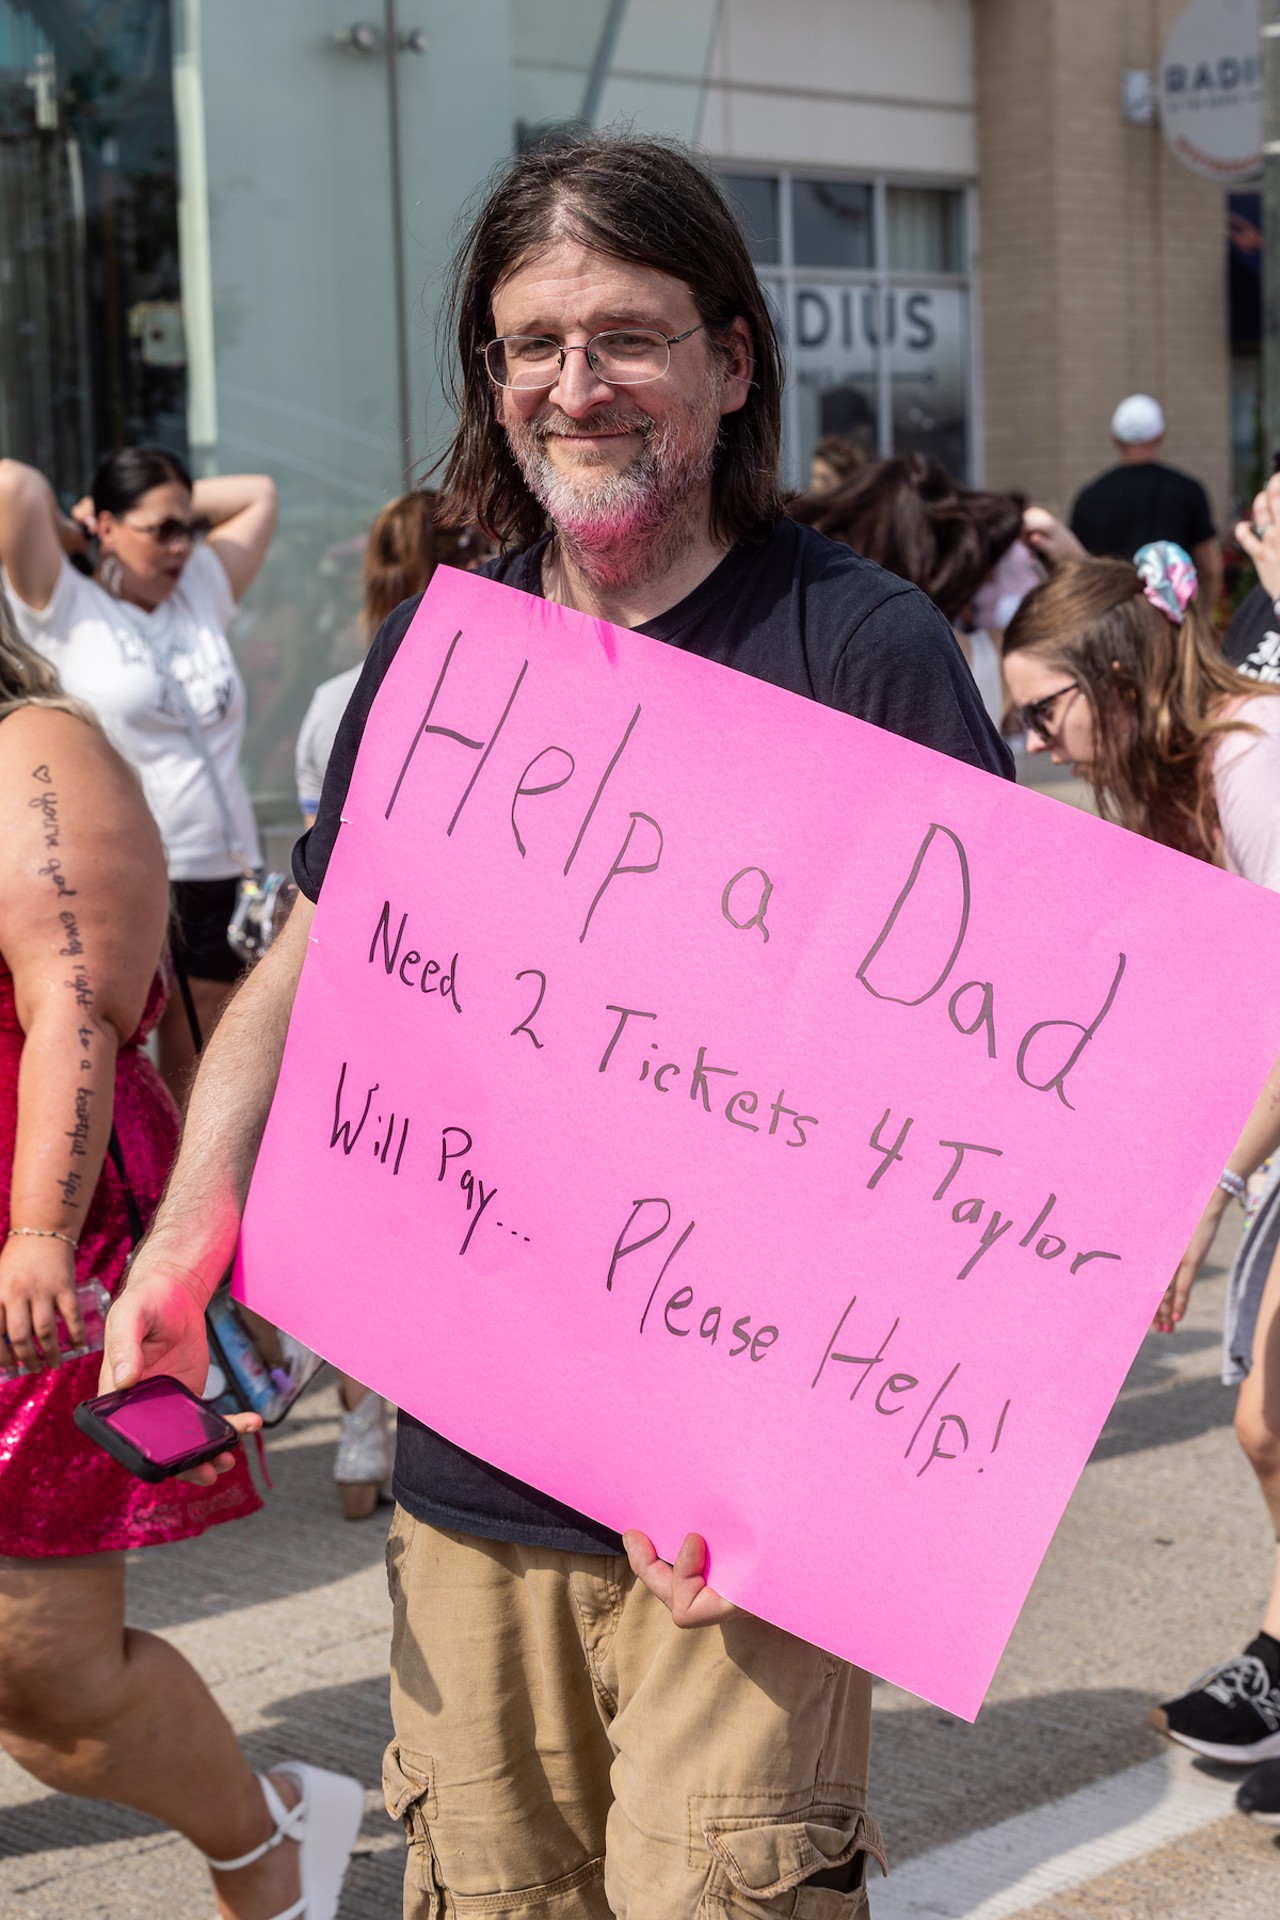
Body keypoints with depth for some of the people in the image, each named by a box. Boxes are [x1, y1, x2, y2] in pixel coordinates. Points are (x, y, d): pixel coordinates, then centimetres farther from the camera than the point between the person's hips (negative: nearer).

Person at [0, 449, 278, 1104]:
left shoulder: (201, 592, 16)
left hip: (220, 877, 5)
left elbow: (258, 493, 25)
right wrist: (68, 530, 8)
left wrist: (178, 508, 16)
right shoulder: (67, 610, 1)